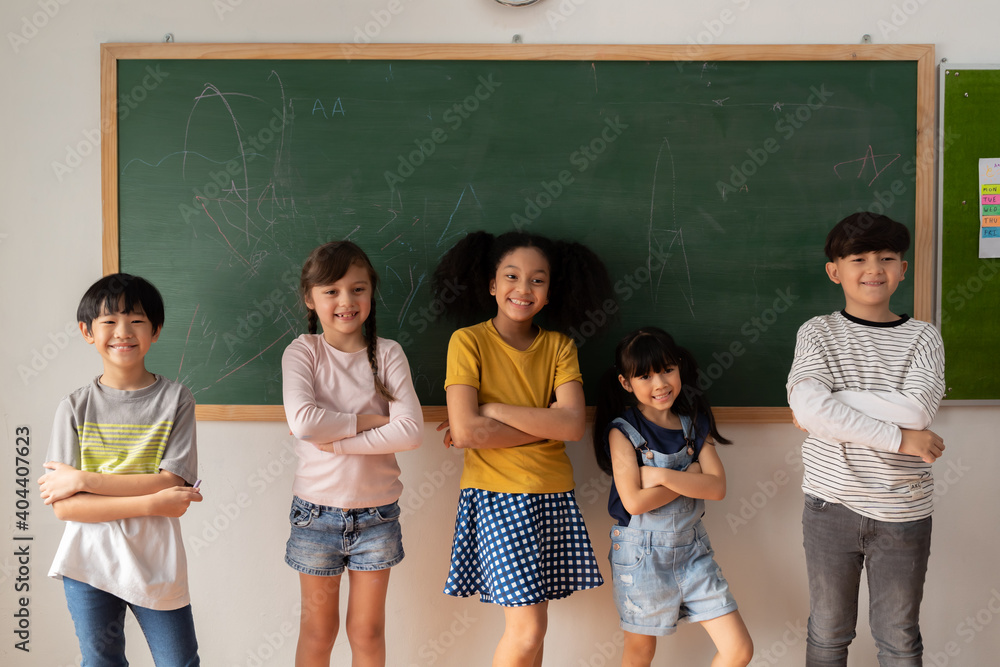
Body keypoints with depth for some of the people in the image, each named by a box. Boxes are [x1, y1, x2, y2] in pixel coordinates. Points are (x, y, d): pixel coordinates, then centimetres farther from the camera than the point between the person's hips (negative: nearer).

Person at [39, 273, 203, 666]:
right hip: (89, 564, 1)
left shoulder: (175, 399, -5)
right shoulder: (75, 408, -2)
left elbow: (172, 484, -14)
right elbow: (63, 506, -9)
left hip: (156, 565, -1)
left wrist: (83, 479, -16)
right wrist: (151, 503, -18)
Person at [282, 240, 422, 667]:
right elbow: (302, 421, -23)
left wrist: (339, 441, -19)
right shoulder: (302, 352, -6)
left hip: (377, 513, 1)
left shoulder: (388, 354, -4)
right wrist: (369, 421, -16)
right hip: (317, 511, -1)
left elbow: (411, 431, -15)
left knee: (368, 632, 13)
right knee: (318, 629, 14)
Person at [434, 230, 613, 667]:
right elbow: (466, 432, -16)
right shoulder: (468, 341, -5)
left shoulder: (559, 346, 6)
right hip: (496, 494, -4)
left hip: (553, 496, 4)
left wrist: (492, 409, -14)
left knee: (527, 623, 10)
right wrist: (546, 423, -10)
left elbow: (573, 425, -9)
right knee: (527, 631, -6)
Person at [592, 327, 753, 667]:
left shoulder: (695, 424, 1)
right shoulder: (623, 431, -12)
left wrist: (661, 475, -21)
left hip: (693, 549, 4)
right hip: (641, 553, -3)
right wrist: (690, 475, -15)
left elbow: (717, 487, -11)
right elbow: (634, 501, -21)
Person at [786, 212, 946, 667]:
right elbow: (807, 406, -21)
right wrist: (898, 438, -20)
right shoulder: (818, 333, -3)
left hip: (903, 512, 1)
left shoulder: (922, 339, -1)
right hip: (831, 505, 0)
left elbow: (916, 412, -19)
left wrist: (829, 400, -17)